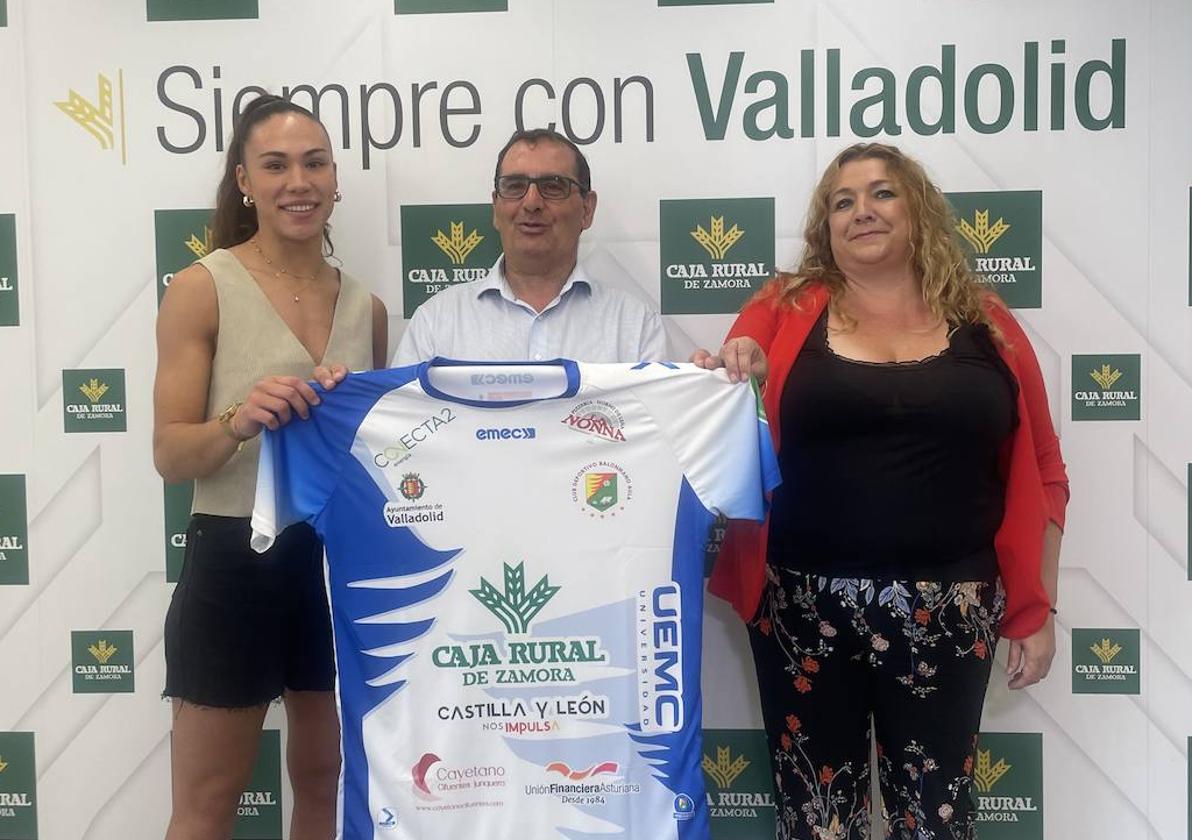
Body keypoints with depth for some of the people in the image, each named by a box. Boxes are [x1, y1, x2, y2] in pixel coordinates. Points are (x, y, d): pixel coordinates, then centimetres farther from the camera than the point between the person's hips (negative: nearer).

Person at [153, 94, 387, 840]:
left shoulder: (365, 305, 7)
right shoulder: (203, 288, -7)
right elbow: (170, 455, -12)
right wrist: (239, 421, -29)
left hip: (343, 560, 5)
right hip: (237, 561, -4)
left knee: (326, 778, 19)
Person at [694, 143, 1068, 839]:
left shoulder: (984, 324, 6)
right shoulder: (784, 310, 2)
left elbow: (1039, 474, 8)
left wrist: (1039, 607, 5)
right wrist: (722, 379, -18)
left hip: (947, 610, 1)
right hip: (805, 604, 0)